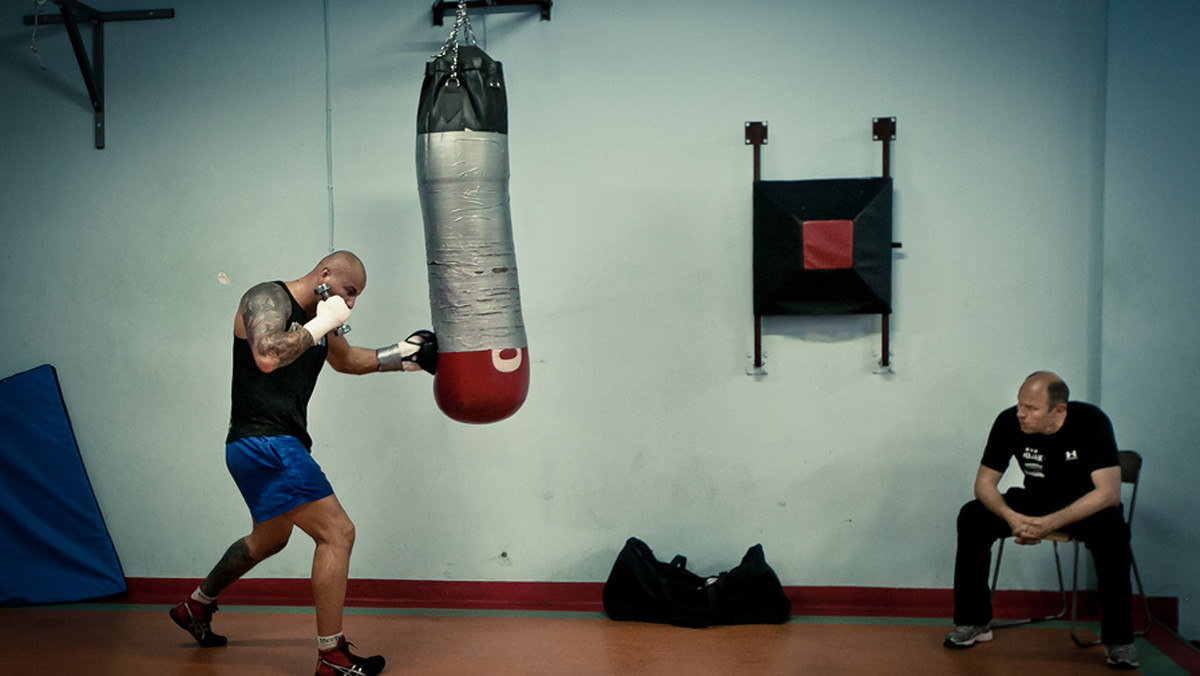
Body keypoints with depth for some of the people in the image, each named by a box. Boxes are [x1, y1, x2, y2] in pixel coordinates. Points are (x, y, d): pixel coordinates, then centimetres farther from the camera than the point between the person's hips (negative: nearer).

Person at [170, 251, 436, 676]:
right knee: (337, 533, -14)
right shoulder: (268, 299, -11)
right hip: (264, 444, -11)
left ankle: (195, 607, 48)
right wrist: (319, 325, -20)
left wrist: (400, 357, 22)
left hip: (281, 446, 11)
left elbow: (347, 360, 31)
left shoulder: (318, 320, 15)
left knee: (270, 539, 29)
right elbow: (267, 357, -30)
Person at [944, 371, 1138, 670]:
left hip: (1087, 507, -3)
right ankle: (973, 622, -8)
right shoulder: (1009, 422, -17)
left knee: (1112, 528, -36)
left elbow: (1109, 493, -29)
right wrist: (1012, 518, -34)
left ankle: (1118, 639, -19)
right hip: (1036, 501, 3)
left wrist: (1050, 524, -39)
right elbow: (984, 483, -12)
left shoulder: (1092, 423, -25)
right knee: (972, 517, -20)